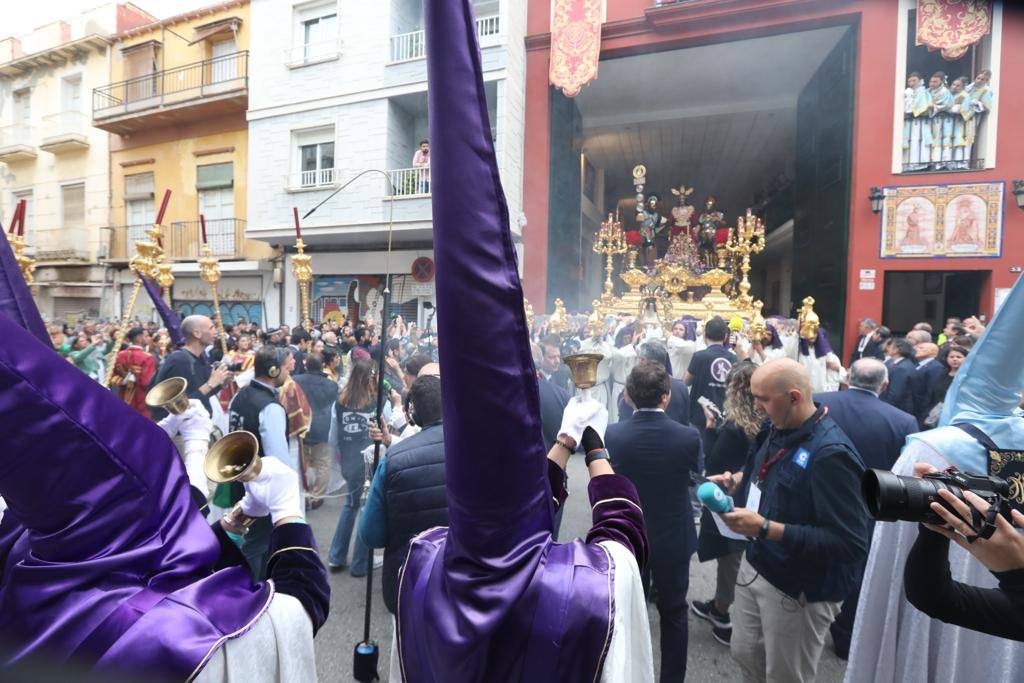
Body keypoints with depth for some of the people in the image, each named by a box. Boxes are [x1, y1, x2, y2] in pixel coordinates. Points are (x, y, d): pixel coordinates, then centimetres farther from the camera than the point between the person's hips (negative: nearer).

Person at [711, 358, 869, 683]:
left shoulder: (831, 453, -28)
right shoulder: (778, 430, 0)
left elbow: (851, 544, -29)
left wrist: (766, 528, -32)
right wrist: (737, 480, -2)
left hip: (798, 590, -7)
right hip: (755, 566, 8)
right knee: (745, 656, 24)